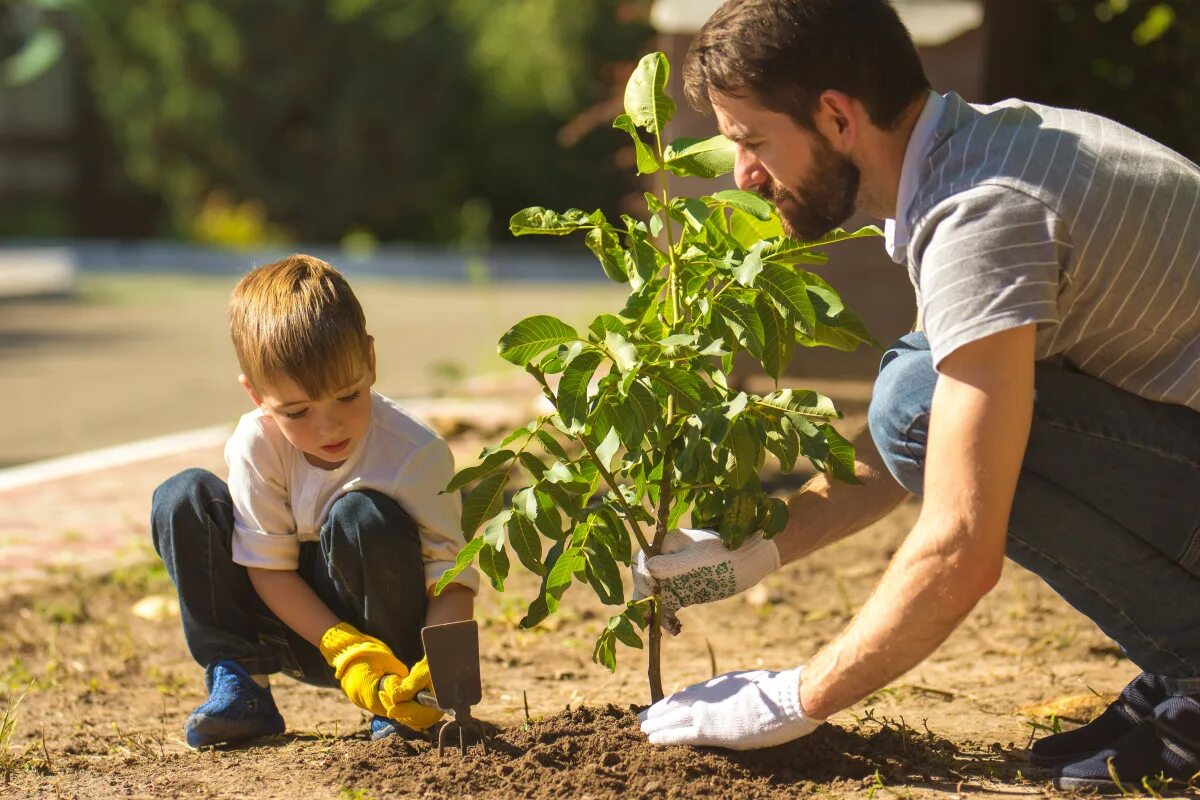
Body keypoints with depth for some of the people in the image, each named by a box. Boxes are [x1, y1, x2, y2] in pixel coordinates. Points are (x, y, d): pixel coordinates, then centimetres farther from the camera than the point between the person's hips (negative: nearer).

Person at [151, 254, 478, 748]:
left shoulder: (417, 454, -22)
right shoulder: (256, 446, -17)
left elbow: (453, 579, -20)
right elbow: (269, 566, -12)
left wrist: (435, 666, -39)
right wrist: (346, 651, -25)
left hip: (394, 633, -2)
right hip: (305, 629, 2)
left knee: (361, 517, -33)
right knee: (182, 500, -15)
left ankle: (397, 703, -14)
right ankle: (235, 683, -8)